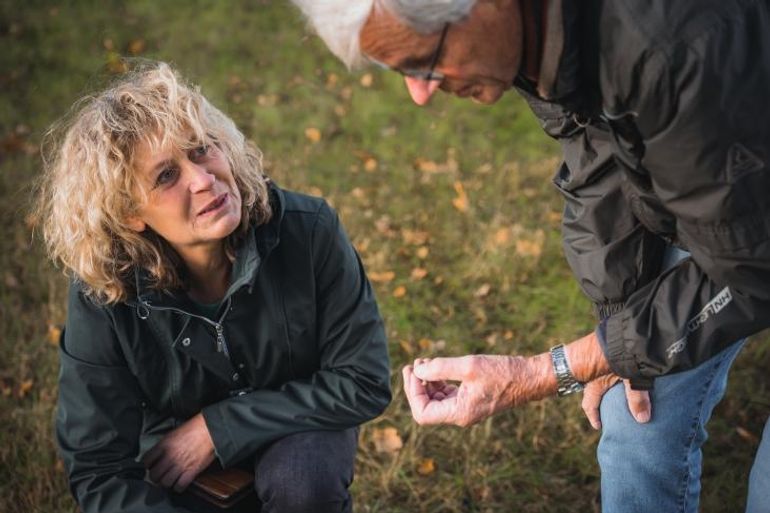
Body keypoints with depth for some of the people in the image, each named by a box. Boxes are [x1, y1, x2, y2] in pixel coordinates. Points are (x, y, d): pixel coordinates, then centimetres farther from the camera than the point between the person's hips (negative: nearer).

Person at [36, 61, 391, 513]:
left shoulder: (308, 231, -26)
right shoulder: (103, 296, -24)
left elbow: (364, 383, -19)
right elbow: (99, 473, -19)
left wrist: (218, 425, -21)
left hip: (296, 427, -2)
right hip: (174, 444, 2)